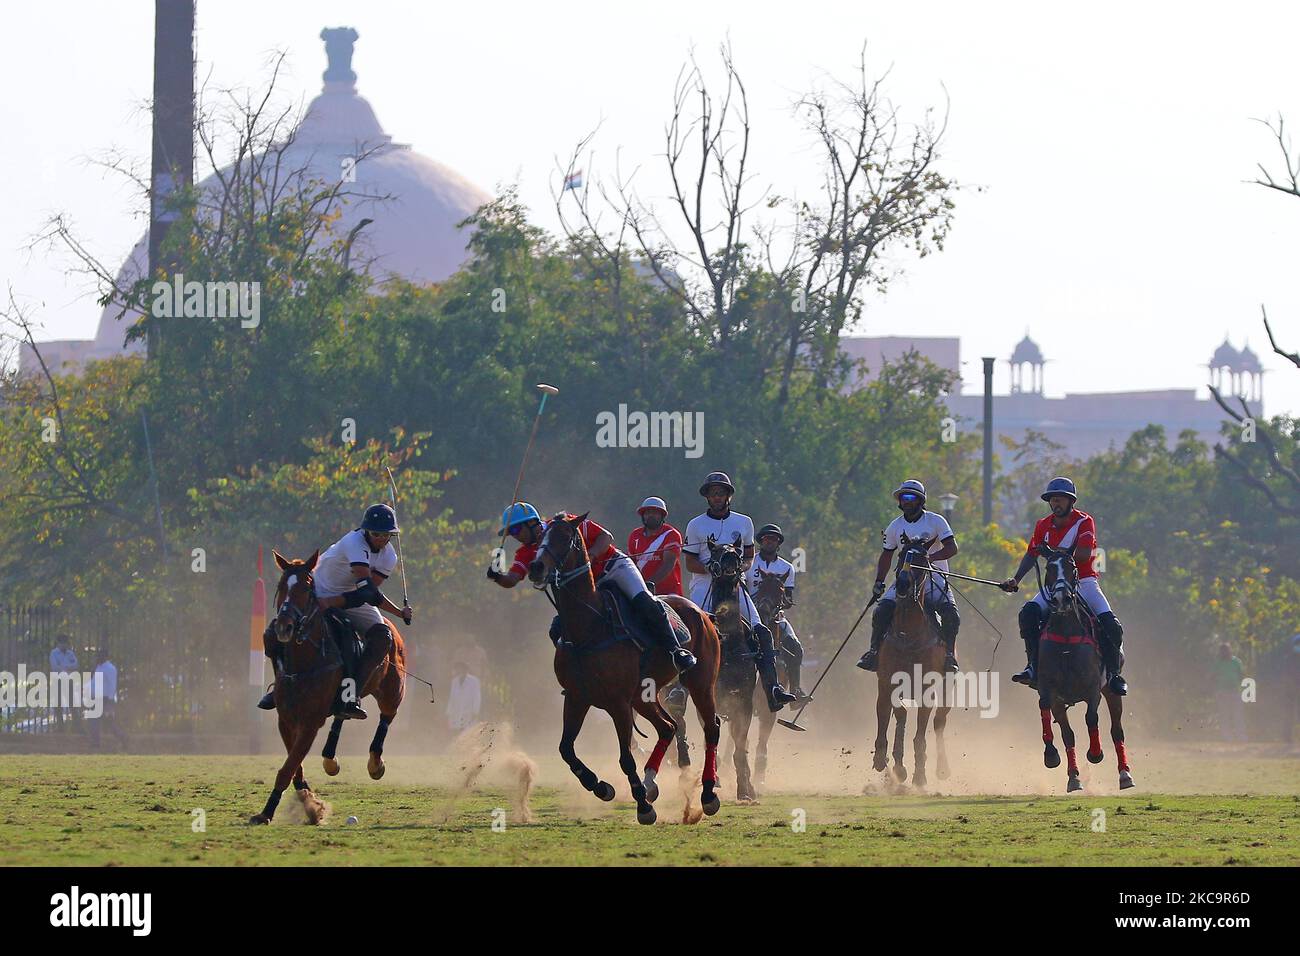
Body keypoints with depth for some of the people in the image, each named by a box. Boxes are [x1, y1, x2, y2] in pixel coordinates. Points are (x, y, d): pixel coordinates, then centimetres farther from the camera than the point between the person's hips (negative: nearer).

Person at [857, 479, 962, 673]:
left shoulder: (936, 521, -1)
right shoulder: (895, 526, 10)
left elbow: (952, 548, -10)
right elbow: (886, 556, 19)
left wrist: (930, 557, -27)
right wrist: (879, 582, 7)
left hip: (934, 579, -3)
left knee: (950, 614, -26)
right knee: (881, 611, -19)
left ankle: (950, 655, -16)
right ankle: (874, 651, -8)